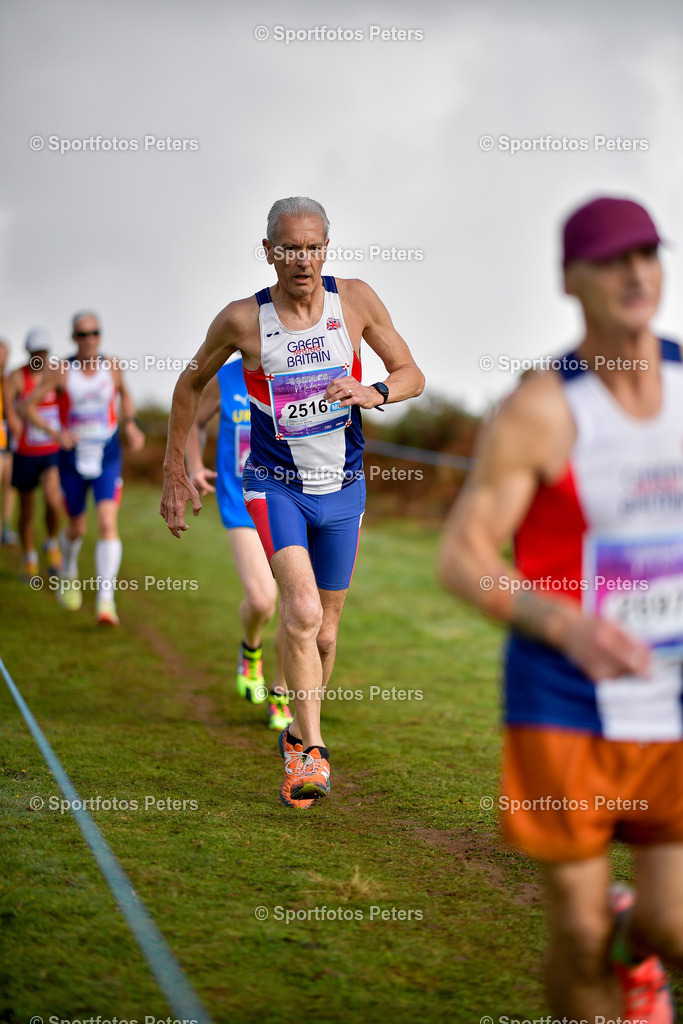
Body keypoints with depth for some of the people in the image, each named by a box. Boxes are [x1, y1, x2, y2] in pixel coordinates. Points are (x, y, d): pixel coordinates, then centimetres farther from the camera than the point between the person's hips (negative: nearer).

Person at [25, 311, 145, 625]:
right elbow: (30, 406, -5)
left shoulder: (111, 367, -2)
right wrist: (55, 432, -20)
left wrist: (131, 424, 5)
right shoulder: (60, 371, -8)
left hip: (107, 457, 0)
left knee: (108, 524, -17)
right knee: (77, 528, 13)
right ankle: (68, 573, 46)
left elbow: (124, 394, 21)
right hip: (73, 457, 0)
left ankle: (105, 600, -19)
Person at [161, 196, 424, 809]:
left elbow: (413, 375, 2)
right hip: (274, 485, -3)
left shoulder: (356, 300, -6)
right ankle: (312, 749, -14)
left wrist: (373, 393, -21)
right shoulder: (243, 319, -10)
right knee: (302, 609, -24)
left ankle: (297, 736, 35)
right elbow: (191, 384, 6)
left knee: (324, 631, 12)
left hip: (343, 487, 3)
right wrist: (175, 472, 7)